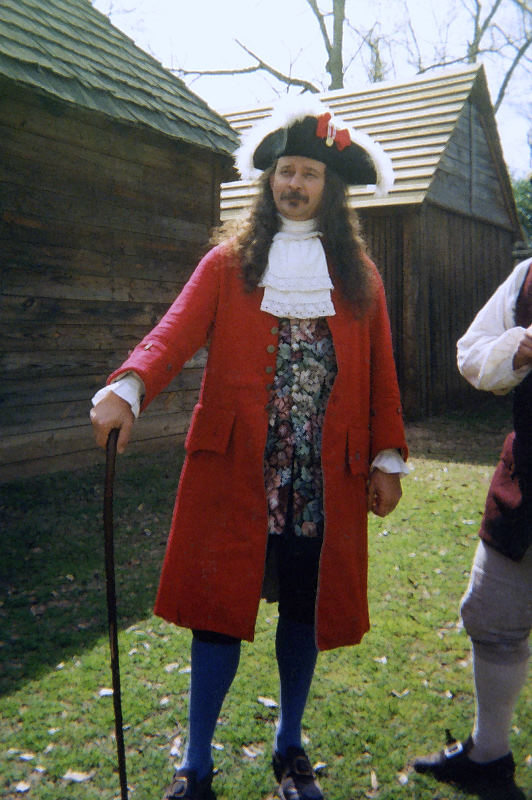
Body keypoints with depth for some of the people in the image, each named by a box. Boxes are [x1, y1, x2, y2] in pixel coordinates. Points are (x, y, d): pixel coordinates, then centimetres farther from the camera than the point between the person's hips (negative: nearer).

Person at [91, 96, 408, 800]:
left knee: (305, 609, 12)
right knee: (221, 608, 2)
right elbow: (179, 329, -11)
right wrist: (128, 389, -29)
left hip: (326, 478, 2)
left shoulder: (359, 277, 10)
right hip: (237, 469, -2)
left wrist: (388, 458, 6)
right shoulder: (229, 263, 4)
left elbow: (380, 372, 10)